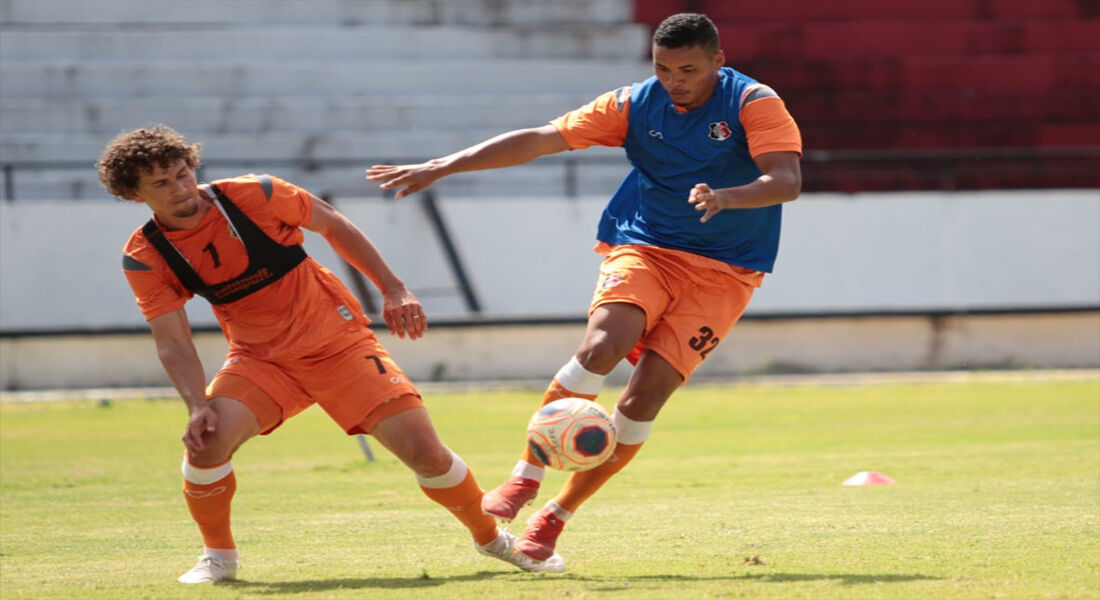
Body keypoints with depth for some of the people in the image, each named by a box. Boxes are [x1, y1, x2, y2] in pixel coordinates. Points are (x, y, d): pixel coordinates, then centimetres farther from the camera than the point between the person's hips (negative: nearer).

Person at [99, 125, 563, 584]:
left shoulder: (253, 195, -16)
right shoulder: (145, 257, -10)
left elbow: (332, 225, -2)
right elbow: (173, 342, -7)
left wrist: (394, 289, -3)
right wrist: (197, 405, -23)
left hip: (337, 340, -1)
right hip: (258, 359, 1)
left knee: (425, 451, -11)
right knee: (206, 441, -26)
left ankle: (491, 537, 15)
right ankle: (218, 556, -1)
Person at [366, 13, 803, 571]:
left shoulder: (754, 104, -9)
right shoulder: (634, 105, 0)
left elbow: (787, 180, -21)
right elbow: (540, 139, -1)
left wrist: (726, 196, -42)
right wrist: (440, 167, -7)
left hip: (723, 270, -2)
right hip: (643, 249, 2)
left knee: (648, 390, -15)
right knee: (601, 345, -28)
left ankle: (558, 515, 0)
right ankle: (525, 477, -17)